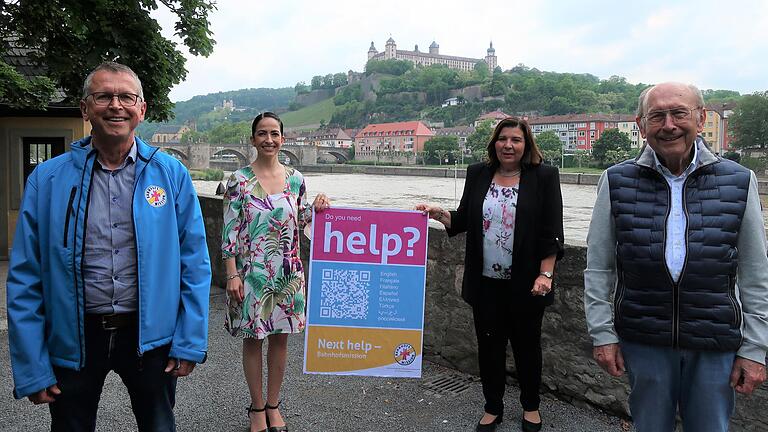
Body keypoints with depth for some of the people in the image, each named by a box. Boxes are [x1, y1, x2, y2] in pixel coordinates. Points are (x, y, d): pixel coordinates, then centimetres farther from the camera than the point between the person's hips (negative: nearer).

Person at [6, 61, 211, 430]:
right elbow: (25, 278, -2)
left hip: (150, 333, 0)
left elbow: (194, 264, -3)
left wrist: (190, 343, -6)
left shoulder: (171, 174, -4)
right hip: (74, 339, 0)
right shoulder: (47, 179, -4)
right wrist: (31, 368, -5)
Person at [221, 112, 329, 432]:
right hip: (251, 271, -3)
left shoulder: (295, 179, 4)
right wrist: (232, 274, -10)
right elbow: (230, 229, -6)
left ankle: (273, 405, 29)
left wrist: (315, 208, -9)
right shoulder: (239, 180, -5)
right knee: (253, 338, 8)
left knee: (280, 337, 11)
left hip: (287, 272, 3)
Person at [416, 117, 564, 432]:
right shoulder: (478, 175, 5)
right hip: (485, 282, 3)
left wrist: (545, 275, -13)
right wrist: (437, 213, -7)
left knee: (527, 345, 13)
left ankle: (531, 406, 35)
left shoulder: (544, 177, -4)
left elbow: (551, 232, -7)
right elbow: (462, 221, 11)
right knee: (489, 344, 12)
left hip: (525, 284, -2)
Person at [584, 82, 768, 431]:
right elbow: (598, 268, 0)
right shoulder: (616, 182, -2)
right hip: (643, 340, 0)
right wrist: (602, 334, -2)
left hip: (717, 345, 1)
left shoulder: (739, 181, 0)